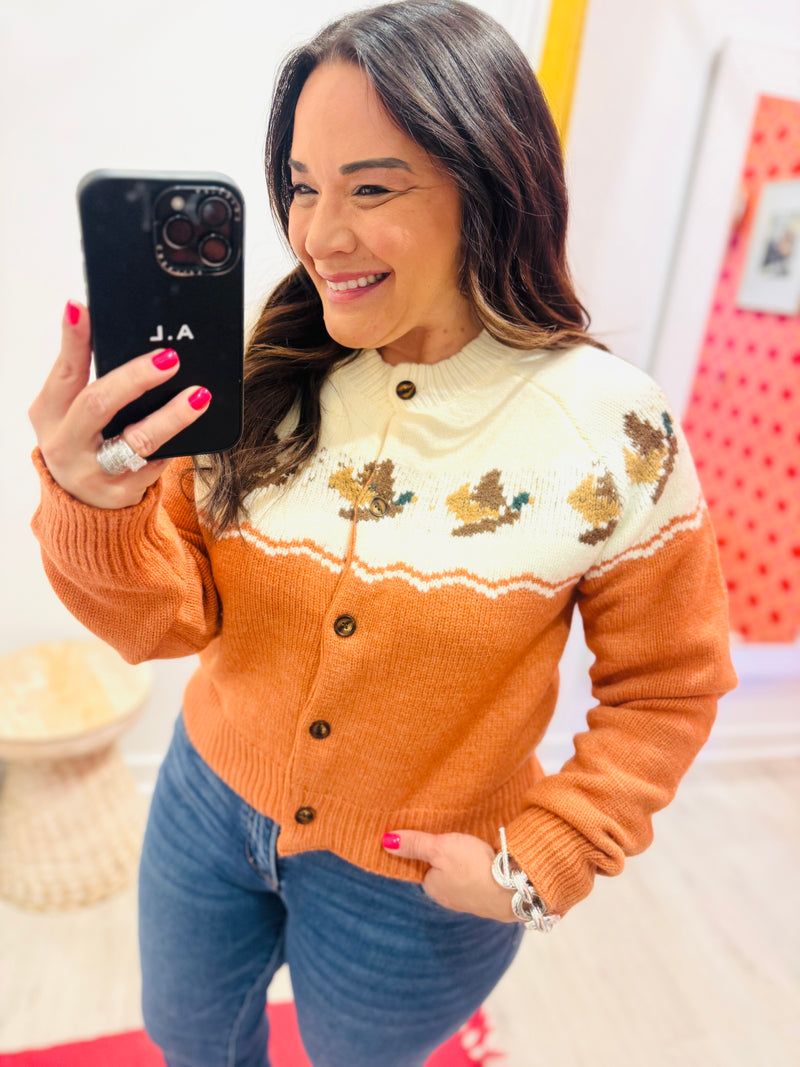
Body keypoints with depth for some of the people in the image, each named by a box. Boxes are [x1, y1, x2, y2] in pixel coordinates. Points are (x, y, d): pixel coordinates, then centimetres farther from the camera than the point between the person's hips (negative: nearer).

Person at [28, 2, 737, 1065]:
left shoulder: (615, 434, -22)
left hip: (418, 890, -2)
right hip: (211, 806, 3)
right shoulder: (260, 371, -16)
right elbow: (171, 619, -12)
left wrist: (540, 862, -11)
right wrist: (97, 505, -32)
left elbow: (665, 689, -8)